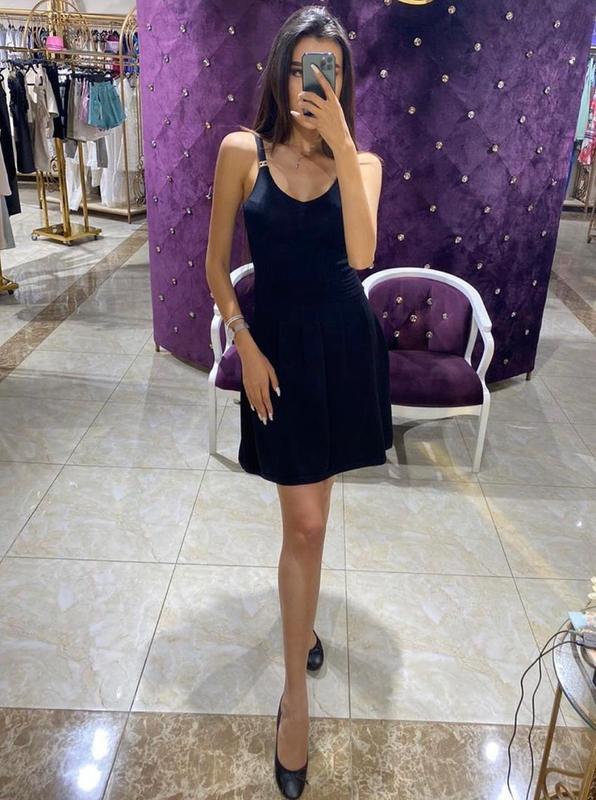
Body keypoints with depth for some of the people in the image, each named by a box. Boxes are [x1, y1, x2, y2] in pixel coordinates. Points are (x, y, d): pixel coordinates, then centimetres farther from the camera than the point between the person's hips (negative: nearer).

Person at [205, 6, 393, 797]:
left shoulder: (361, 163, 0)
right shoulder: (242, 151, -3)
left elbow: (361, 254, -19)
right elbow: (217, 267, 0)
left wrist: (339, 141, -23)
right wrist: (246, 347, -9)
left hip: (347, 346, 2)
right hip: (280, 345, -2)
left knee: (308, 513, 16)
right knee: (306, 523, -4)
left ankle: (300, 611, 44)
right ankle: (295, 693, 12)